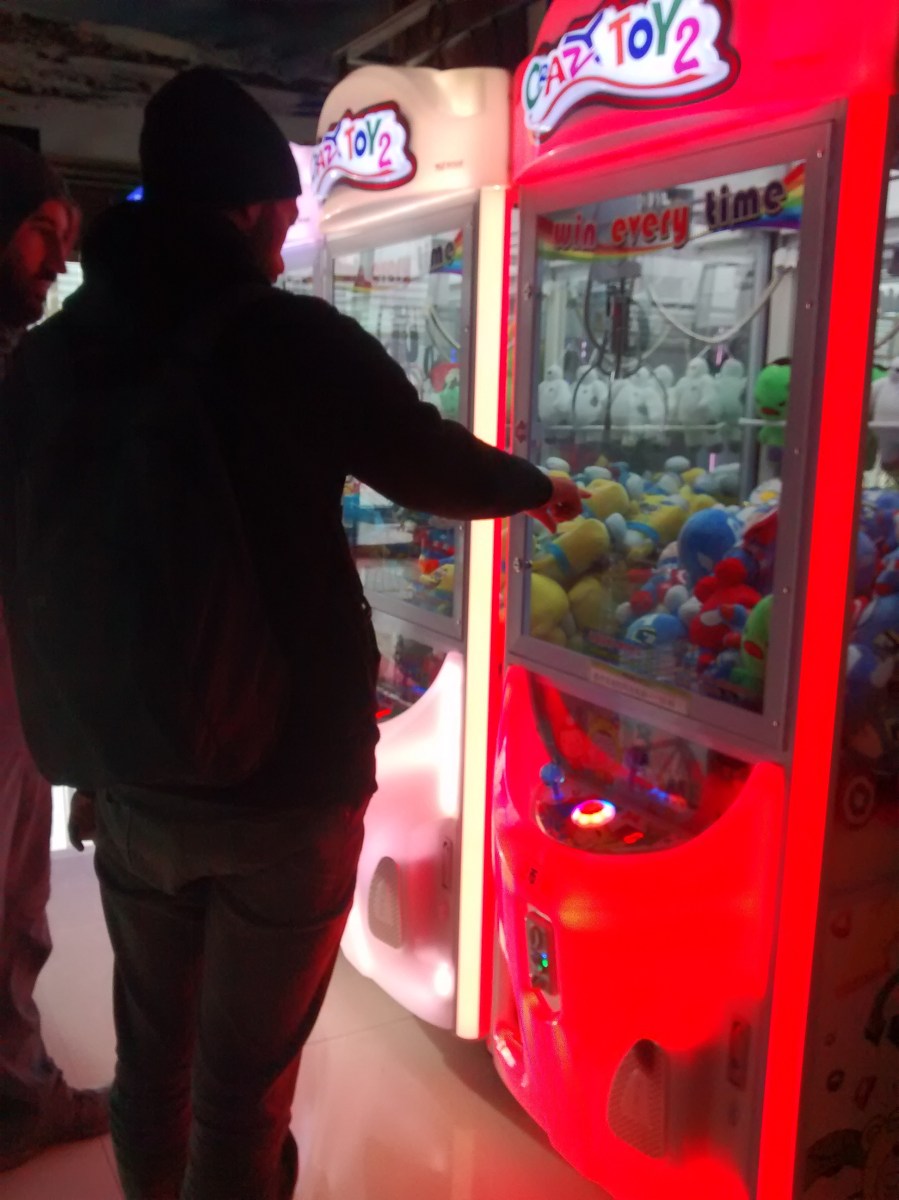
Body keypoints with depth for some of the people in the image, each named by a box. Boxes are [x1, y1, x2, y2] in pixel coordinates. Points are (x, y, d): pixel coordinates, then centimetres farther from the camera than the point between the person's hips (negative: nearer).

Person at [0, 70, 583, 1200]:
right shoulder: (292, 338, -15)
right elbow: (435, 466, -3)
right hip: (287, 777, -5)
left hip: (132, 772, 5)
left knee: (150, 1056, 23)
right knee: (241, 1085, 11)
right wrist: (542, 489, 17)